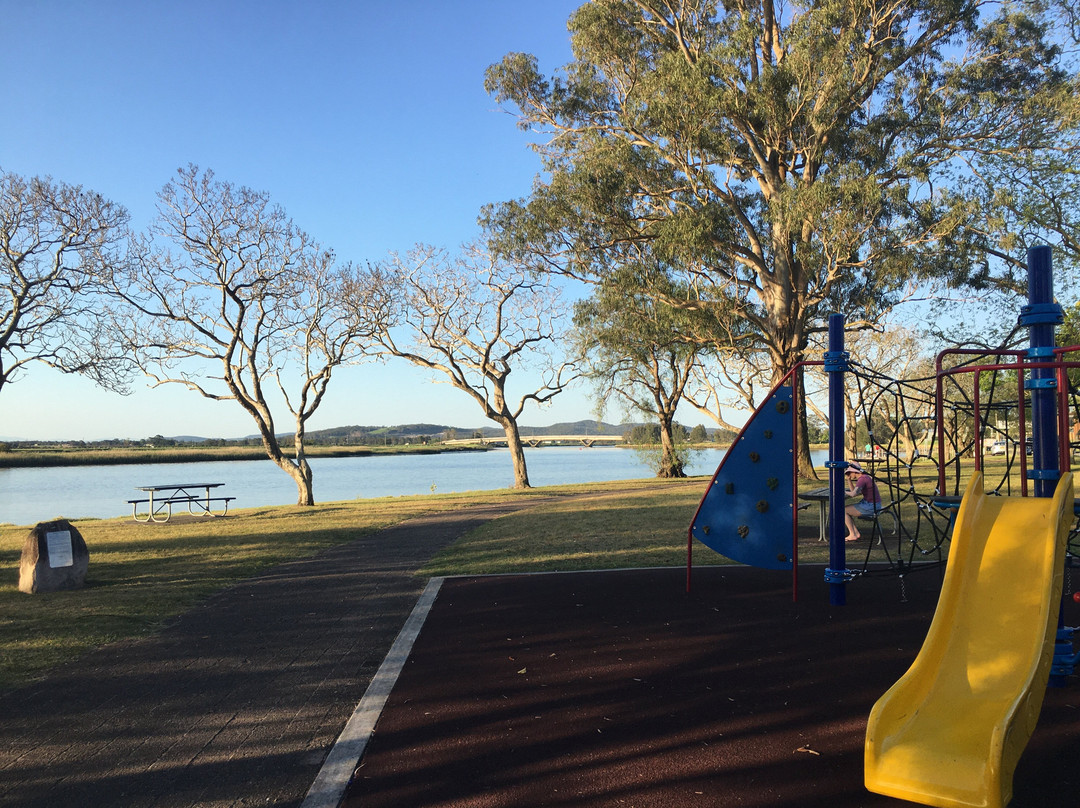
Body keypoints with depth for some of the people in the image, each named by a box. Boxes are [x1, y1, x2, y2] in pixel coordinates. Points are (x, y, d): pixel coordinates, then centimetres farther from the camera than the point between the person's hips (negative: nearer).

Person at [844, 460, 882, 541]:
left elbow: (854, 494, -30)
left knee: (843, 511, -4)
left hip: (870, 507, -10)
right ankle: (856, 533, 13)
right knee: (846, 509, 17)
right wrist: (849, 479, 8)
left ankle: (852, 535, 0)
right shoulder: (865, 477, 12)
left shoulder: (862, 479, -19)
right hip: (873, 505, 10)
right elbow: (853, 490, 19)